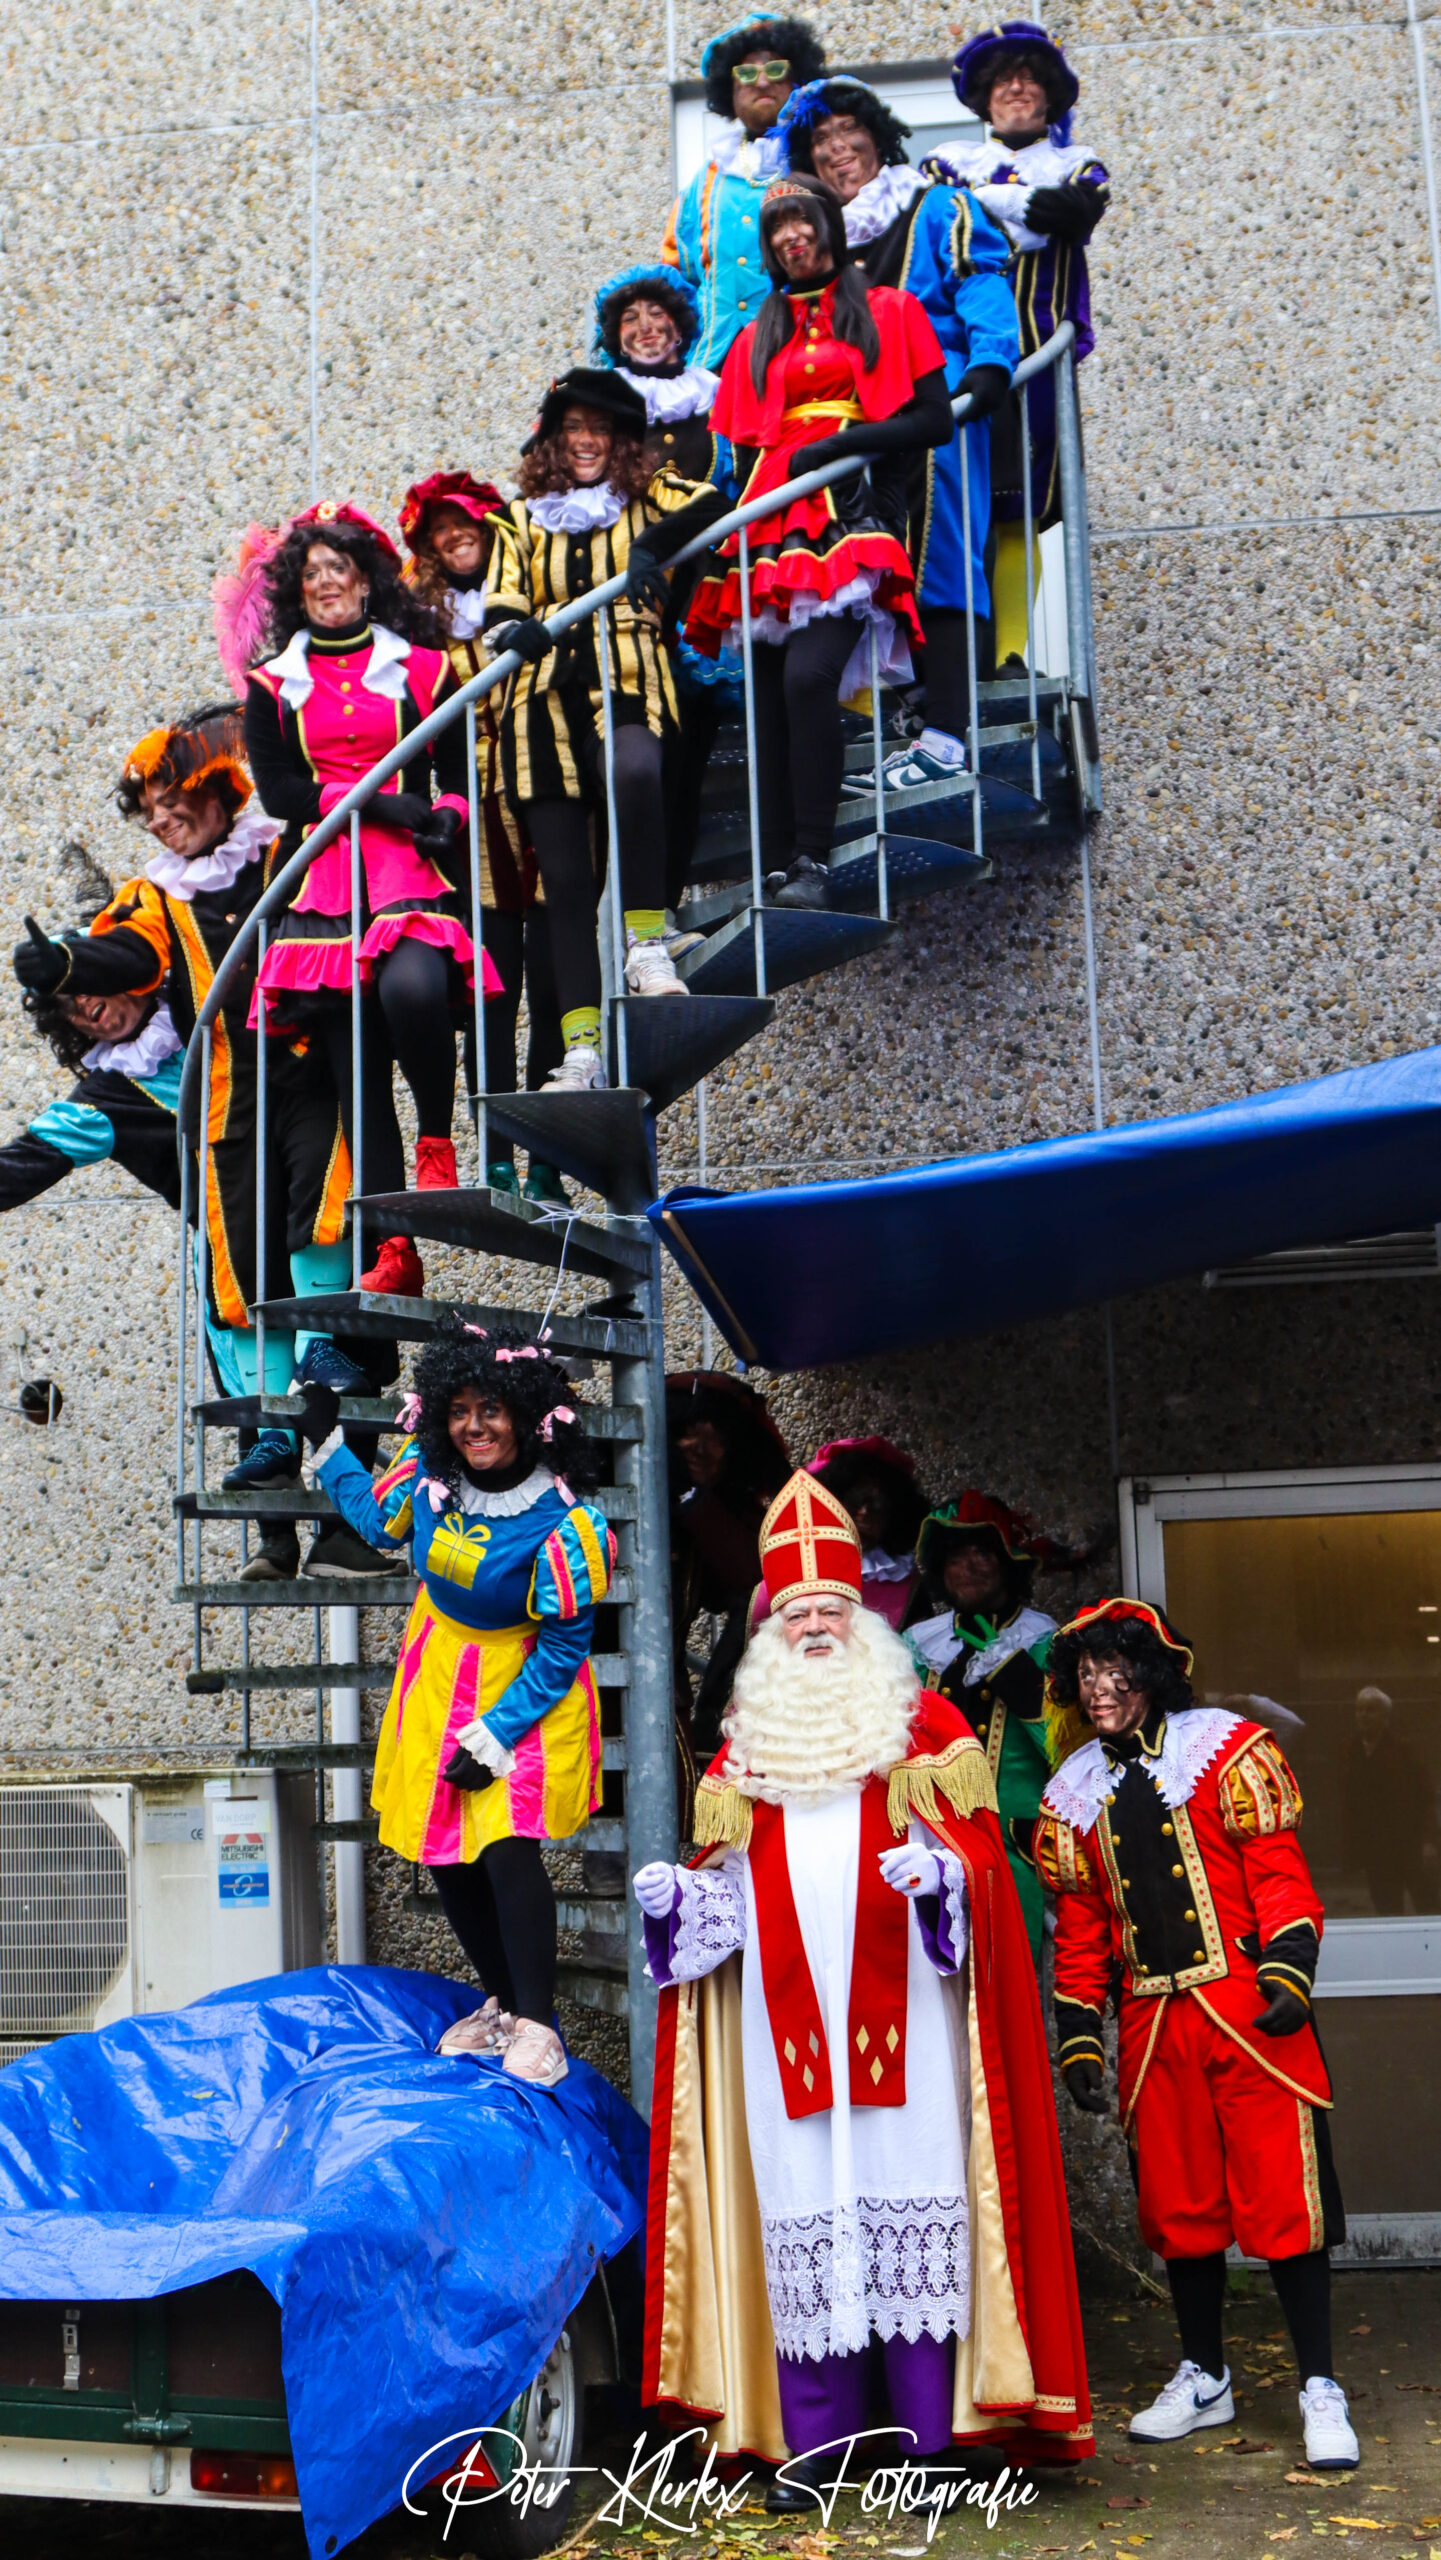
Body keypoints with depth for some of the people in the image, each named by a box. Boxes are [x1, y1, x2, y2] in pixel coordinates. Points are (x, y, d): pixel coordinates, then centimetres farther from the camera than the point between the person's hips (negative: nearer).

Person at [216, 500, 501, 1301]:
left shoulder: (422, 669, 13)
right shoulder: (272, 684, 14)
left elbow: (460, 779, 13)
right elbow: (280, 791, 3)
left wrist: (449, 817, -10)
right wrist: (391, 806, -8)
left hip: (410, 877, -1)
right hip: (322, 887, 2)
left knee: (411, 989, -32)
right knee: (355, 1066, -4)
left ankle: (438, 1143, -7)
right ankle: (394, 1252, -4)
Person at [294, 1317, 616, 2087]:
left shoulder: (562, 1521, -23)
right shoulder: (428, 1471, -9)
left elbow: (564, 1645, -17)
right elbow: (380, 1520, 15)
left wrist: (495, 1735, -18)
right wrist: (326, 1443, 13)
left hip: (528, 1691, -6)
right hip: (438, 1678, 6)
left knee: (507, 1848, -19)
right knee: (444, 1856, 7)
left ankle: (536, 2025, -6)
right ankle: (501, 2002, 25)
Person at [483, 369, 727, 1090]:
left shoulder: (649, 498, 15)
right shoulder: (520, 518, 19)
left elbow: (712, 505, -3)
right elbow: (499, 607, 10)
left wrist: (655, 545, -21)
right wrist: (516, 631, -14)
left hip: (627, 688, -2)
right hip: (546, 704, 3)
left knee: (635, 770, -39)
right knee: (563, 878, -3)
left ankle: (646, 943, -26)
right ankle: (582, 1049, -3)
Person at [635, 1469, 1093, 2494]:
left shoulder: (923, 1725, 9)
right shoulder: (744, 1744, 17)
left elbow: (977, 1847, 2)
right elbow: (724, 1885, 19)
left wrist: (938, 1873, -19)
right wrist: (674, 1896, -1)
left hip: (898, 2014, -2)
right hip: (786, 2020, 2)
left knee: (912, 2197, -5)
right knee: (801, 2210, 1)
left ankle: (927, 2431, 2)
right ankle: (811, 2438, 7)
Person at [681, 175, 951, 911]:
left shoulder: (888, 312, 14)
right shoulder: (758, 339, 25)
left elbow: (934, 421, 4)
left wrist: (838, 444, -8)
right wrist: (735, 539, 7)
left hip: (851, 519, -4)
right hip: (773, 526, 4)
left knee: (807, 674, -25)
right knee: (767, 696, -7)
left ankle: (812, 861, -24)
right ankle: (776, 871, -7)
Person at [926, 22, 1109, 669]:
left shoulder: (1076, 165, 20)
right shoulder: (950, 162, 22)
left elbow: (1080, 210, -5)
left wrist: (976, 201, -8)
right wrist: (1024, 206, -11)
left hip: (1038, 355, 0)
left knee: (1017, 514, -5)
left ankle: (1007, 653, -5)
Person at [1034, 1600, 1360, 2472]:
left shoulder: (1228, 1751, -1)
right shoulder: (1076, 1793, 12)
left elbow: (1279, 1872, -5)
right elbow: (1080, 1925, 15)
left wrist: (1287, 1974, -18)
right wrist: (1079, 2035, 12)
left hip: (1247, 2008, -4)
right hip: (1151, 2023, 4)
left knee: (1281, 2195, -4)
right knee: (1179, 2204, 11)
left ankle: (1321, 2391, 5)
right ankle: (1204, 2380, 26)